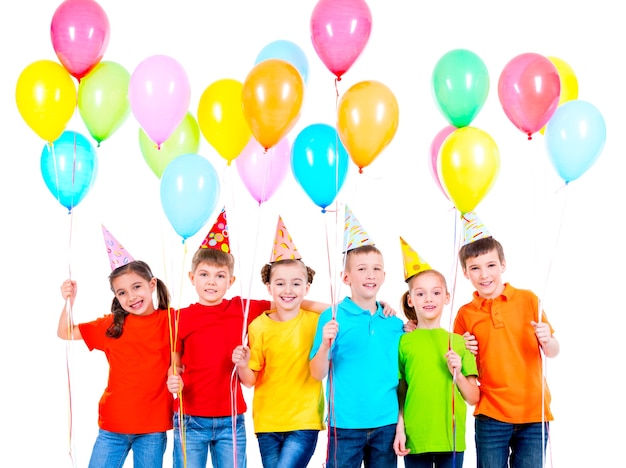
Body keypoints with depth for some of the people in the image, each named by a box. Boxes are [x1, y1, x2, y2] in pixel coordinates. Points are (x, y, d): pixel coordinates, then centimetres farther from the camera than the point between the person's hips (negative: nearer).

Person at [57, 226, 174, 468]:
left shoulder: (170, 320, -2)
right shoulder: (112, 325, 3)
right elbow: (65, 333, 7)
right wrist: (69, 301, -6)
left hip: (153, 428, -1)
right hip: (113, 426, 2)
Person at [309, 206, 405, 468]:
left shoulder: (394, 323, 7)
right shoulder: (332, 317, -3)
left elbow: (400, 378, 11)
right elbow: (318, 374, -6)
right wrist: (325, 344, -23)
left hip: (386, 424, 3)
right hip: (345, 424, -3)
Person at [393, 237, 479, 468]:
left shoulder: (459, 342, 6)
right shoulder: (403, 342, 2)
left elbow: (473, 398, 7)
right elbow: (398, 393, 6)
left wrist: (457, 373, -9)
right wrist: (399, 429, -5)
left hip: (452, 439, 1)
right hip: (414, 439, -1)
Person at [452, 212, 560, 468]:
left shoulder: (527, 300, 2)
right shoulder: (466, 314, 4)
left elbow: (553, 351, 5)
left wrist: (547, 341, -16)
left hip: (533, 412, 0)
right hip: (491, 415, 1)